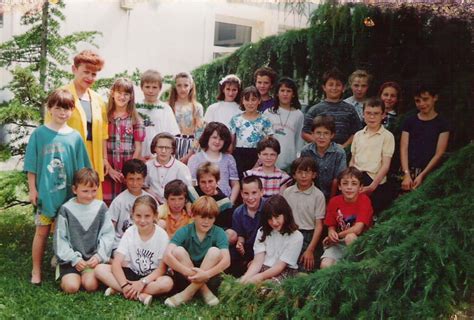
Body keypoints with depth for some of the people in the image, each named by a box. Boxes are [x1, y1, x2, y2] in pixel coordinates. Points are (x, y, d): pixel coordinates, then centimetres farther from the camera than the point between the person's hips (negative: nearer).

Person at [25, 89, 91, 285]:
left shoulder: (75, 137, 0)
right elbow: (31, 166, -1)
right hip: (45, 192, -2)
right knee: (42, 232, 6)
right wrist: (32, 189, -3)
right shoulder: (39, 134, -4)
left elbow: (81, 168, 5)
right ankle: (36, 271, 17)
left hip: (69, 193, 2)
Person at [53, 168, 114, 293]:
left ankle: (85, 274, 10)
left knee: (91, 285, -21)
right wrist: (74, 259, -10)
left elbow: (108, 235, 0)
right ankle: (67, 276, 13)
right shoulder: (66, 209, -4)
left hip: (93, 257, 1)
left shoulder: (101, 207, 0)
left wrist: (99, 256, -12)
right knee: (71, 286, -19)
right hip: (71, 257, -1)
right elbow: (60, 238, -3)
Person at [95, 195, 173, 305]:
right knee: (100, 269, -18)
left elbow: (162, 268, -14)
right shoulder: (129, 232, -7)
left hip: (151, 276, -2)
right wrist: (124, 285, -29)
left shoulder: (162, 235, -12)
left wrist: (142, 282, -26)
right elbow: (116, 263, -14)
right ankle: (140, 295, -26)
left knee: (167, 283, -35)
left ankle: (117, 290, -25)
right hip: (132, 273, 2)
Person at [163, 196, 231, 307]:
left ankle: (188, 293, -24)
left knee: (215, 251, -23)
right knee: (178, 251, -22)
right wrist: (189, 272, -34)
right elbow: (167, 256, -23)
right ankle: (204, 292, -20)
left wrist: (206, 274, -37)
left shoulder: (218, 233, -8)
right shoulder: (184, 231, -9)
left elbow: (226, 260, -22)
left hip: (208, 279, 0)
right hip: (186, 279, 1)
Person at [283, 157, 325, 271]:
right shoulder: (287, 192, 4)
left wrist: (310, 250, -13)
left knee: (306, 269, -11)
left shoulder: (318, 195, -6)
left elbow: (319, 225, -7)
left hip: (309, 236, -3)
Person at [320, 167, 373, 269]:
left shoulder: (364, 200, -12)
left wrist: (337, 235, -12)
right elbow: (331, 227, 5)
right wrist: (331, 233, -18)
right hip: (338, 243, 2)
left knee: (350, 237, -37)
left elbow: (357, 229, -19)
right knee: (325, 266, -24)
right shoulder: (334, 201, -1)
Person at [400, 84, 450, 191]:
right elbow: (403, 149, 3)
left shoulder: (442, 124, 5)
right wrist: (406, 174, -9)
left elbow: (439, 153, -1)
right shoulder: (409, 122, 11)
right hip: (409, 172, 2)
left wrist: (422, 175, -10)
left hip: (430, 174, -1)